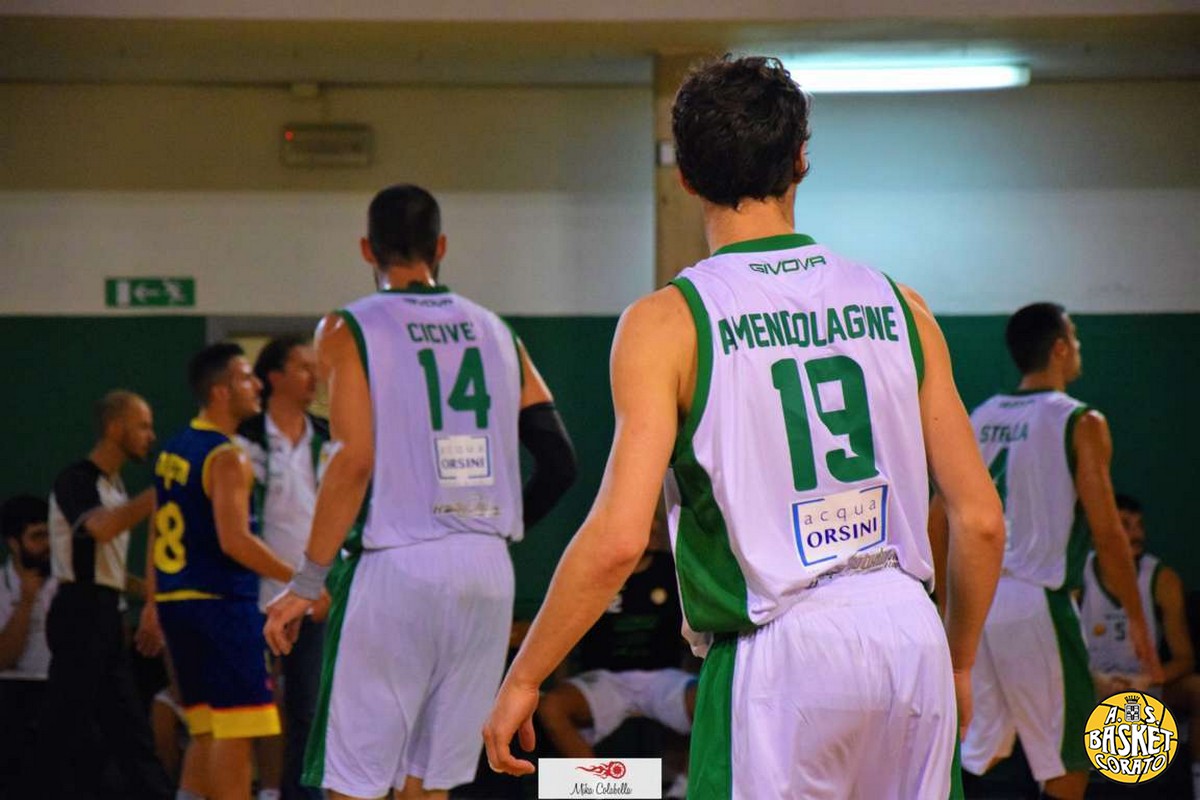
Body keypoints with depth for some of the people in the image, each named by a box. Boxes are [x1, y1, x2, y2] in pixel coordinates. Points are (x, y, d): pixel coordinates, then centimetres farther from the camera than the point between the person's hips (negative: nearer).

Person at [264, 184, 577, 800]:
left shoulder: (350, 330, -2)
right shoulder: (495, 332, 12)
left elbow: (355, 461, -13)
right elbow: (559, 463, 9)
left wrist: (305, 584, -8)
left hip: (396, 565, -5)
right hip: (488, 572, 5)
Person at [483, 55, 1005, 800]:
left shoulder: (668, 322, -4)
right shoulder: (899, 307, 8)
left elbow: (619, 537, -13)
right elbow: (982, 519, 8)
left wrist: (523, 680, -2)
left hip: (779, 654, -4)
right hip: (908, 629, 4)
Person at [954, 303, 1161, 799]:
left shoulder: (979, 419, 11)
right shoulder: (1081, 423, -6)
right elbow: (1106, 532, -9)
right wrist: (1136, 617, -1)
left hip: (973, 600, 6)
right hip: (1034, 601, -6)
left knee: (975, 753, 13)